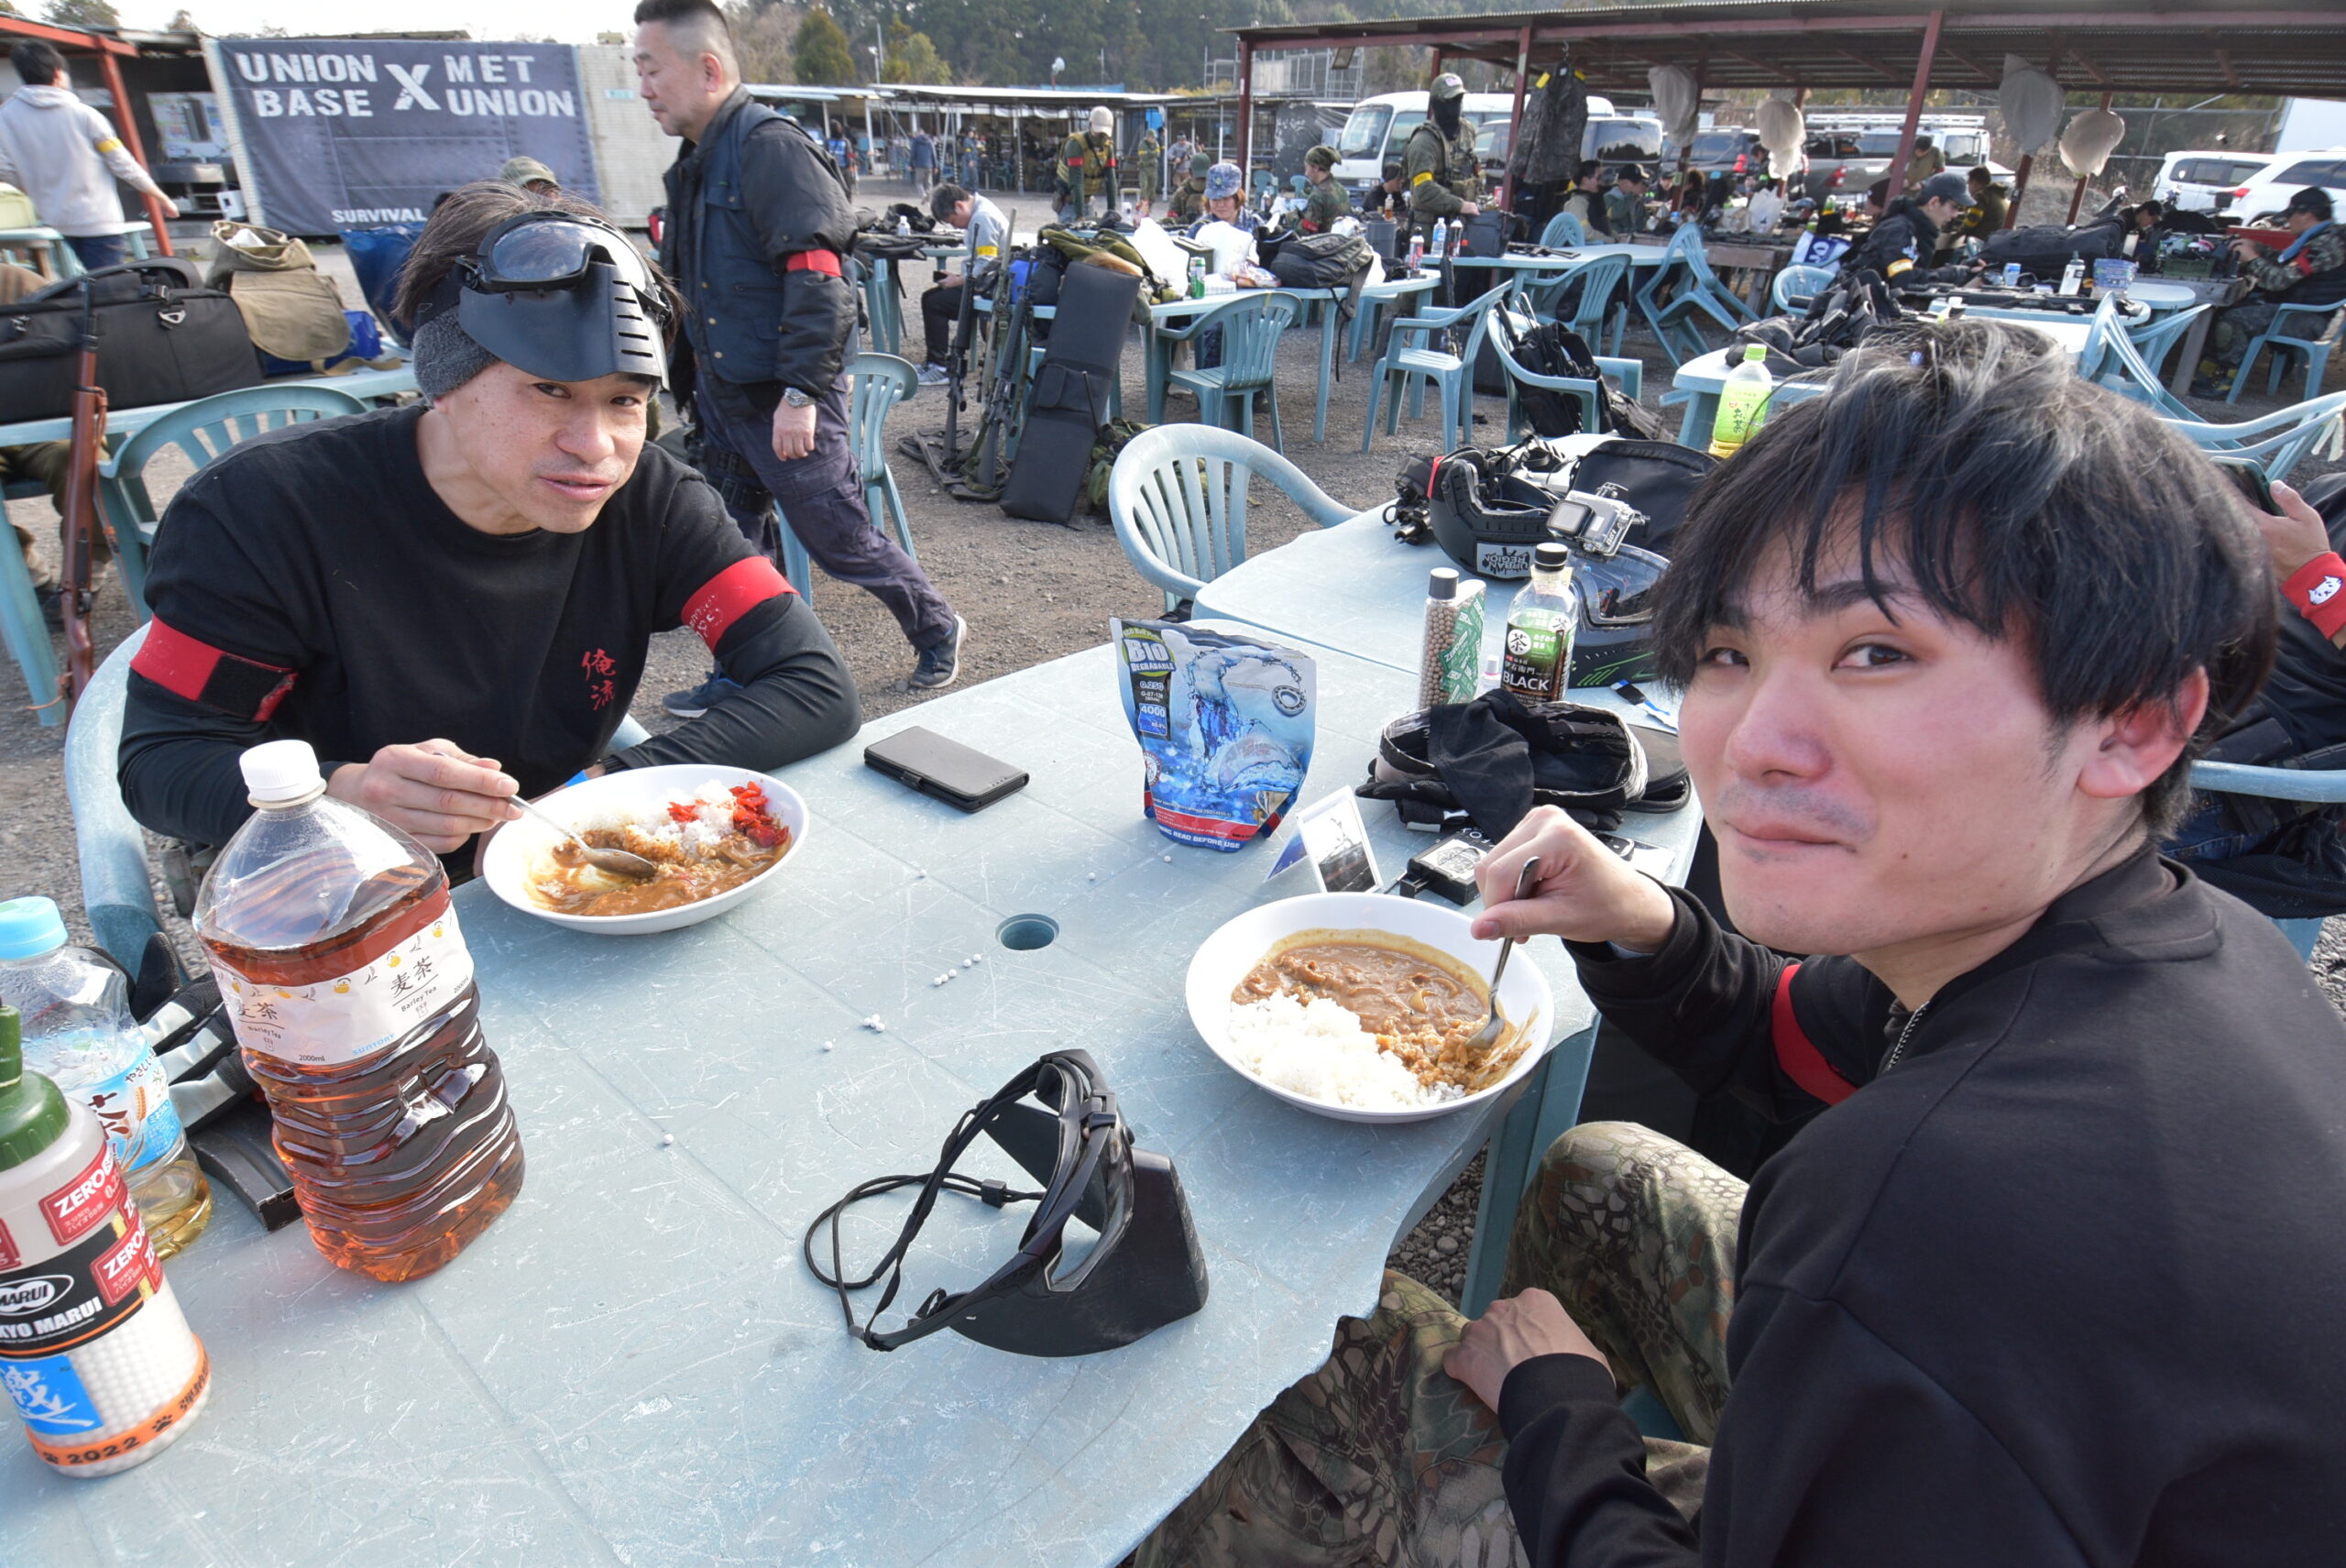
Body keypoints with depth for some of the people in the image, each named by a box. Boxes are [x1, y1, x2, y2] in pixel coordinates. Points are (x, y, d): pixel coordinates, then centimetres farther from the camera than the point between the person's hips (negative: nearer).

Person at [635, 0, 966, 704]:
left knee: (839, 536, 0)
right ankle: (744, 673, 24)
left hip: (785, 400, -9)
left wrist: (801, 390, -26)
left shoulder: (770, 145, -14)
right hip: (723, 394, 9)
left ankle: (936, 630, 21)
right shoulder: (694, 162, 15)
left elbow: (816, 276, -23)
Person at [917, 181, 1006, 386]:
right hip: (989, 283, 11)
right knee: (931, 297, 14)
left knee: (933, 302, -13)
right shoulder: (978, 214, 15)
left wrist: (957, 281, -14)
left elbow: (985, 266, -23)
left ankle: (941, 368, -7)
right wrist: (959, 277, 5)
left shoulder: (982, 218, -17)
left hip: (993, 288, -11)